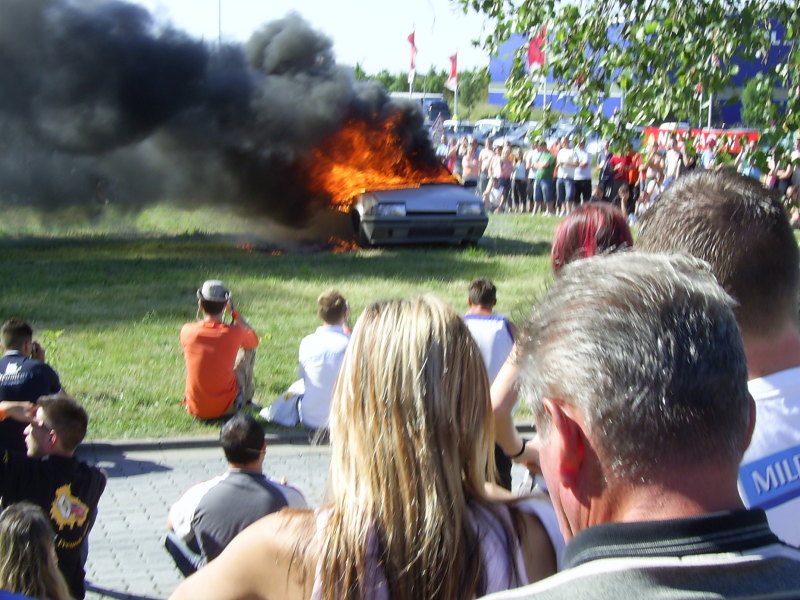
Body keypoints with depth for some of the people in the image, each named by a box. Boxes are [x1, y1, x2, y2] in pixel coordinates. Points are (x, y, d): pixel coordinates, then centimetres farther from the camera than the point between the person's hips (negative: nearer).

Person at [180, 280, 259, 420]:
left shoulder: (186, 331, -12)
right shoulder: (234, 333, -15)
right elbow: (254, 341, 9)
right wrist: (234, 312, 12)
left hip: (195, 410, 2)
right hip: (227, 408, -2)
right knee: (248, 350, 17)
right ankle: (248, 398, 37)